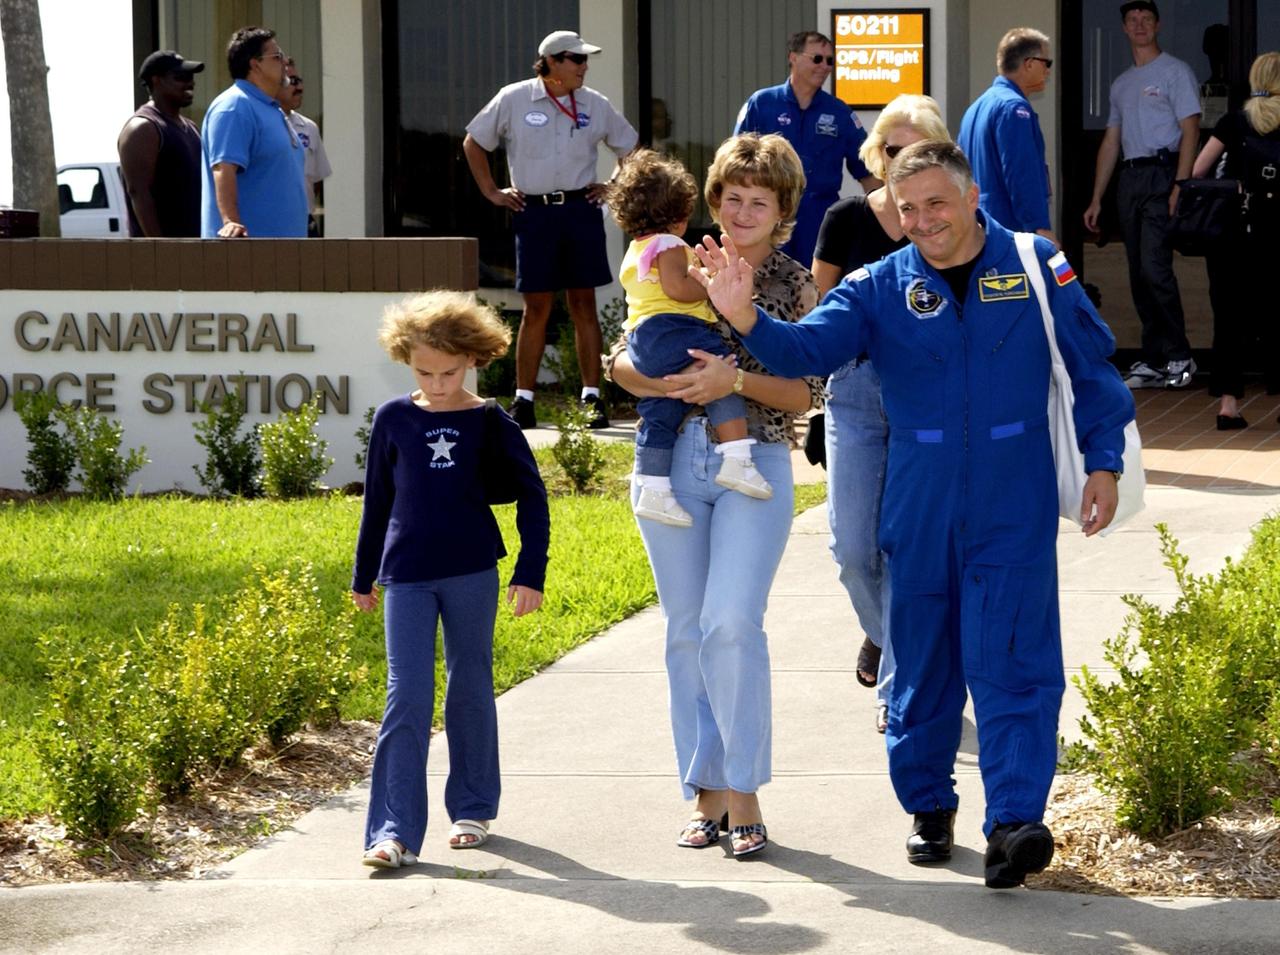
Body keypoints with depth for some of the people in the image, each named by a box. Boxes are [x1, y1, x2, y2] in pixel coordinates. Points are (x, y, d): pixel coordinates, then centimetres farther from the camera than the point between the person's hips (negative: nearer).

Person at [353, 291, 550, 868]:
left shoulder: (489, 424, -1)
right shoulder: (393, 420, 2)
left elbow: (532, 496, 5)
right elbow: (377, 500, 12)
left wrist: (531, 573, -1)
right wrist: (363, 576, 17)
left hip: (472, 572, 0)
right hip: (406, 576, 0)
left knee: (470, 691, 10)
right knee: (406, 697, -8)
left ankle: (473, 809, 24)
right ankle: (396, 832, -11)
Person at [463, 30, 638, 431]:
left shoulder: (595, 105, 6)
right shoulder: (513, 100, 0)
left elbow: (631, 150, 19)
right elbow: (473, 143, 10)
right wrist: (492, 192, 6)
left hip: (581, 210, 1)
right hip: (534, 213, -1)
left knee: (584, 304, 1)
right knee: (536, 307, 1)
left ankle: (592, 398, 3)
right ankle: (523, 401, 7)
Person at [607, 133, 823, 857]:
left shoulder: (796, 287, 4)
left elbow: (808, 393, -2)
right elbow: (623, 361, 9)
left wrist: (737, 381, -18)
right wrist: (667, 379, -13)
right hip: (672, 463, 3)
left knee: (732, 622, -17)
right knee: (687, 632, 6)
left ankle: (743, 795, -10)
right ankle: (707, 793, 14)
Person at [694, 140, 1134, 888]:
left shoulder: (1037, 268, -1)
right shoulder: (880, 289, 2)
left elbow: (1092, 368, 6)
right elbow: (809, 348, -10)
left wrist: (1104, 462, 1)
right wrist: (747, 319, -30)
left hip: (1014, 510, -2)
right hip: (919, 509, 2)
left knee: (1012, 662, -10)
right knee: (924, 660, 11)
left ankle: (1016, 820, -17)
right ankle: (929, 806, 26)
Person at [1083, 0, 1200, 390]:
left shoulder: (1174, 72, 0)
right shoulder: (1121, 84, 21)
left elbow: (1190, 131, -8)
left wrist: (1179, 187, -18)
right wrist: (1096, 199, 18)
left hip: (1162, 175, -7)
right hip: (1128, 179, 7)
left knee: (1154, 267, -16)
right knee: (1139, 276, 6)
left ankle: (1179, 357, -10)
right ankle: (1153, 361, 9)